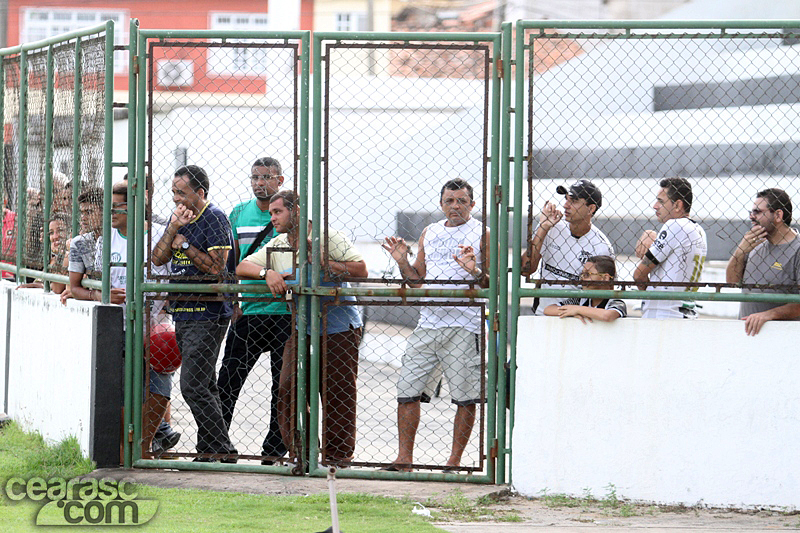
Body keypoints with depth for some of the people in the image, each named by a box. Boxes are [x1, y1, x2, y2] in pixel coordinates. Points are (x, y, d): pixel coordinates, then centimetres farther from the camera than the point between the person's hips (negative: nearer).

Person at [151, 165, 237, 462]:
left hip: (207, 315, -9)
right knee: (203, 386, 11)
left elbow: (217, 267, -17)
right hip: (183, 312, 9)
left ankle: (220, 451, -9)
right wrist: (173, 229, -6)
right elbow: (158, 259, 7)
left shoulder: (214, 219, -10)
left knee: (193, 387, -14)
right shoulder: (179, 217, 14)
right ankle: (209, 451, 14)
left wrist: (185, 244, -10)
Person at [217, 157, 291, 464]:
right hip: (246, 312, 3)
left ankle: (274, 450, 11)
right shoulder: (238, 214, 11)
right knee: (227, 381, -1)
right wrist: (234, 303, 7)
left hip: (282, 312, -3)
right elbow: (233, 263, 16)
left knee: (283, 386, 3)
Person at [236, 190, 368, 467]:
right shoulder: (277, 246, 9)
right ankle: (299, 453, 4)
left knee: (338, 393, -2)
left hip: (339, 328, -5)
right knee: (288, 389, -4)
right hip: (299, 328, 5)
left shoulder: (327, 237, -6)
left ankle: (338, 454, 7)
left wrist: (321, 263, -20)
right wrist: (267, 273, -14)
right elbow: (241, 267, 5)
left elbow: (361, 270, -14)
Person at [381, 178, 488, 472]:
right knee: (407, 390, 0)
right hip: (428, 323, 5)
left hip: (464, 325, -5)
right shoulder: (429, 233, 17)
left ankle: (455, 460, 6)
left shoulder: (482, 234, 0)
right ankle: (404, 458, 6)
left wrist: (475, 271, -21)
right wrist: (402, 262, 4)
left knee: (465, 398, -3)